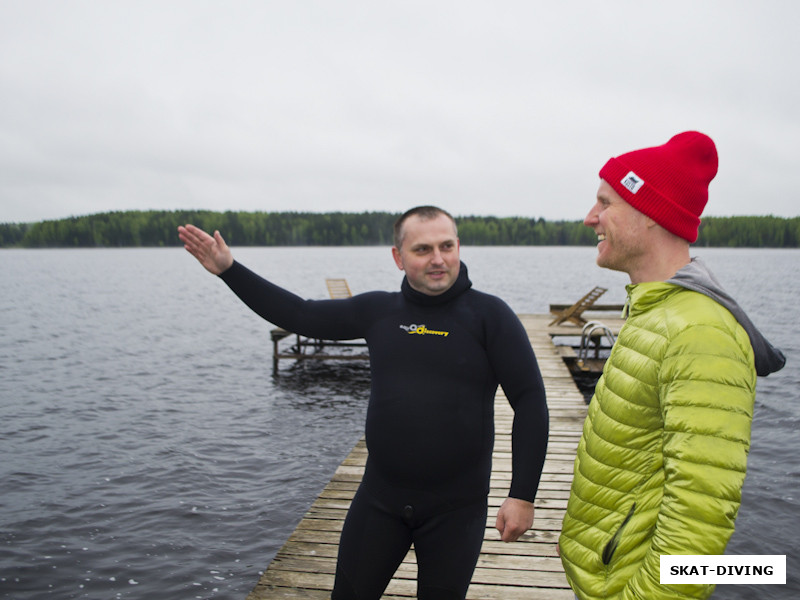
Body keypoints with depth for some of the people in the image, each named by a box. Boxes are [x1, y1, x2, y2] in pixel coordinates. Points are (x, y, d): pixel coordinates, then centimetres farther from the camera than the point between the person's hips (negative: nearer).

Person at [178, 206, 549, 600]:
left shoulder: (489, 315, -10)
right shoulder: (379, 310, 0)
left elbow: (531, 403, -10)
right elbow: (299, 316, 6)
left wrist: (522, 496, -15)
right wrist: (228, 269, 2)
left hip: (456, 508, -3)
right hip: (380, 498, 3)